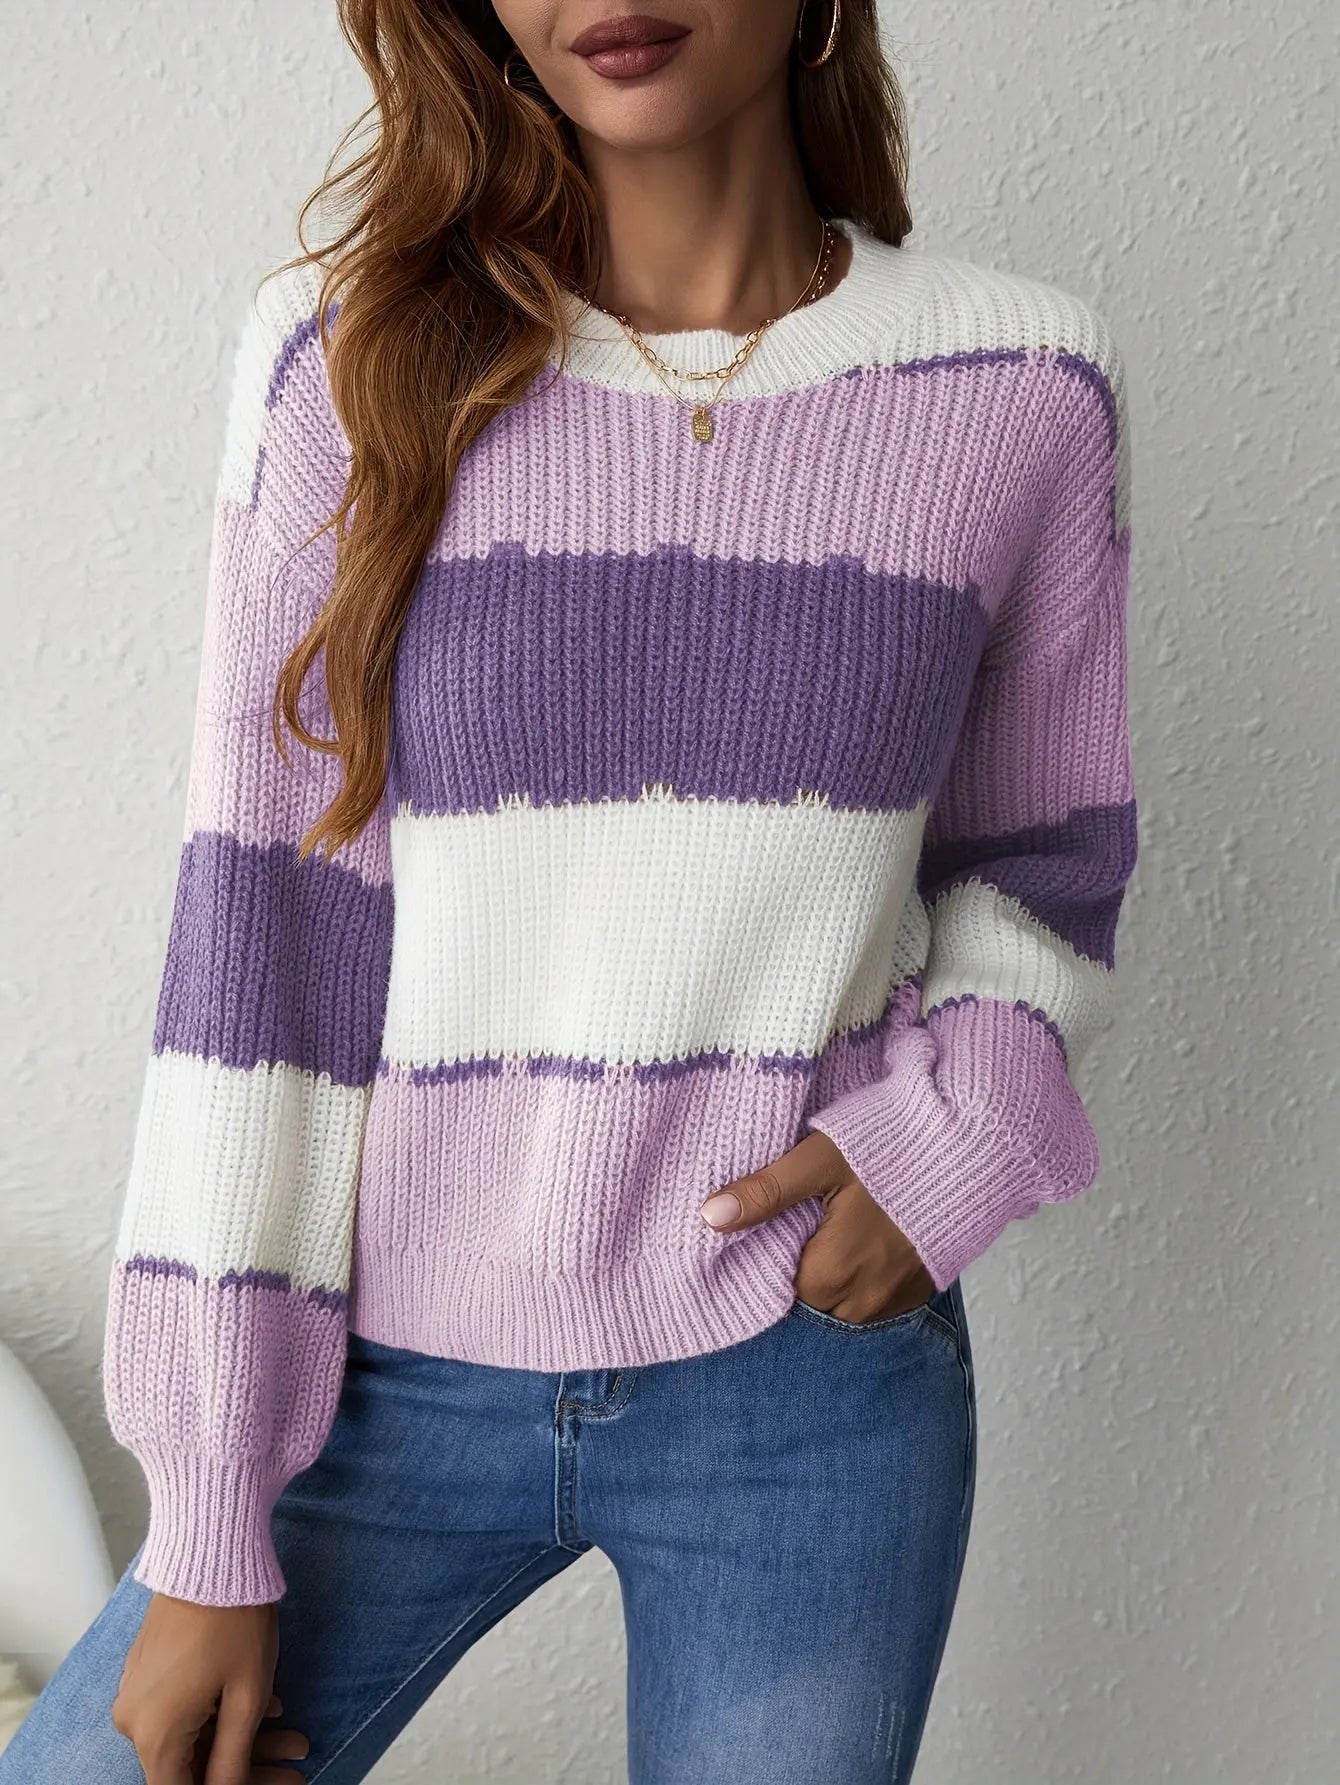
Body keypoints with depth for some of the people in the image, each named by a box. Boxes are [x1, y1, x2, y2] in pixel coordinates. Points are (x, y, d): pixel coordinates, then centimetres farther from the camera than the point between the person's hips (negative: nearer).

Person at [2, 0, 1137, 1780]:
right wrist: (208, 1532, -7)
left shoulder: (1022, 387, -4)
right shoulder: (352, 354, -7)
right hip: (394, 1378, 0)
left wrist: (952, 1131, -10)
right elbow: (252, 931, -8)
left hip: (813, 1382, 1)